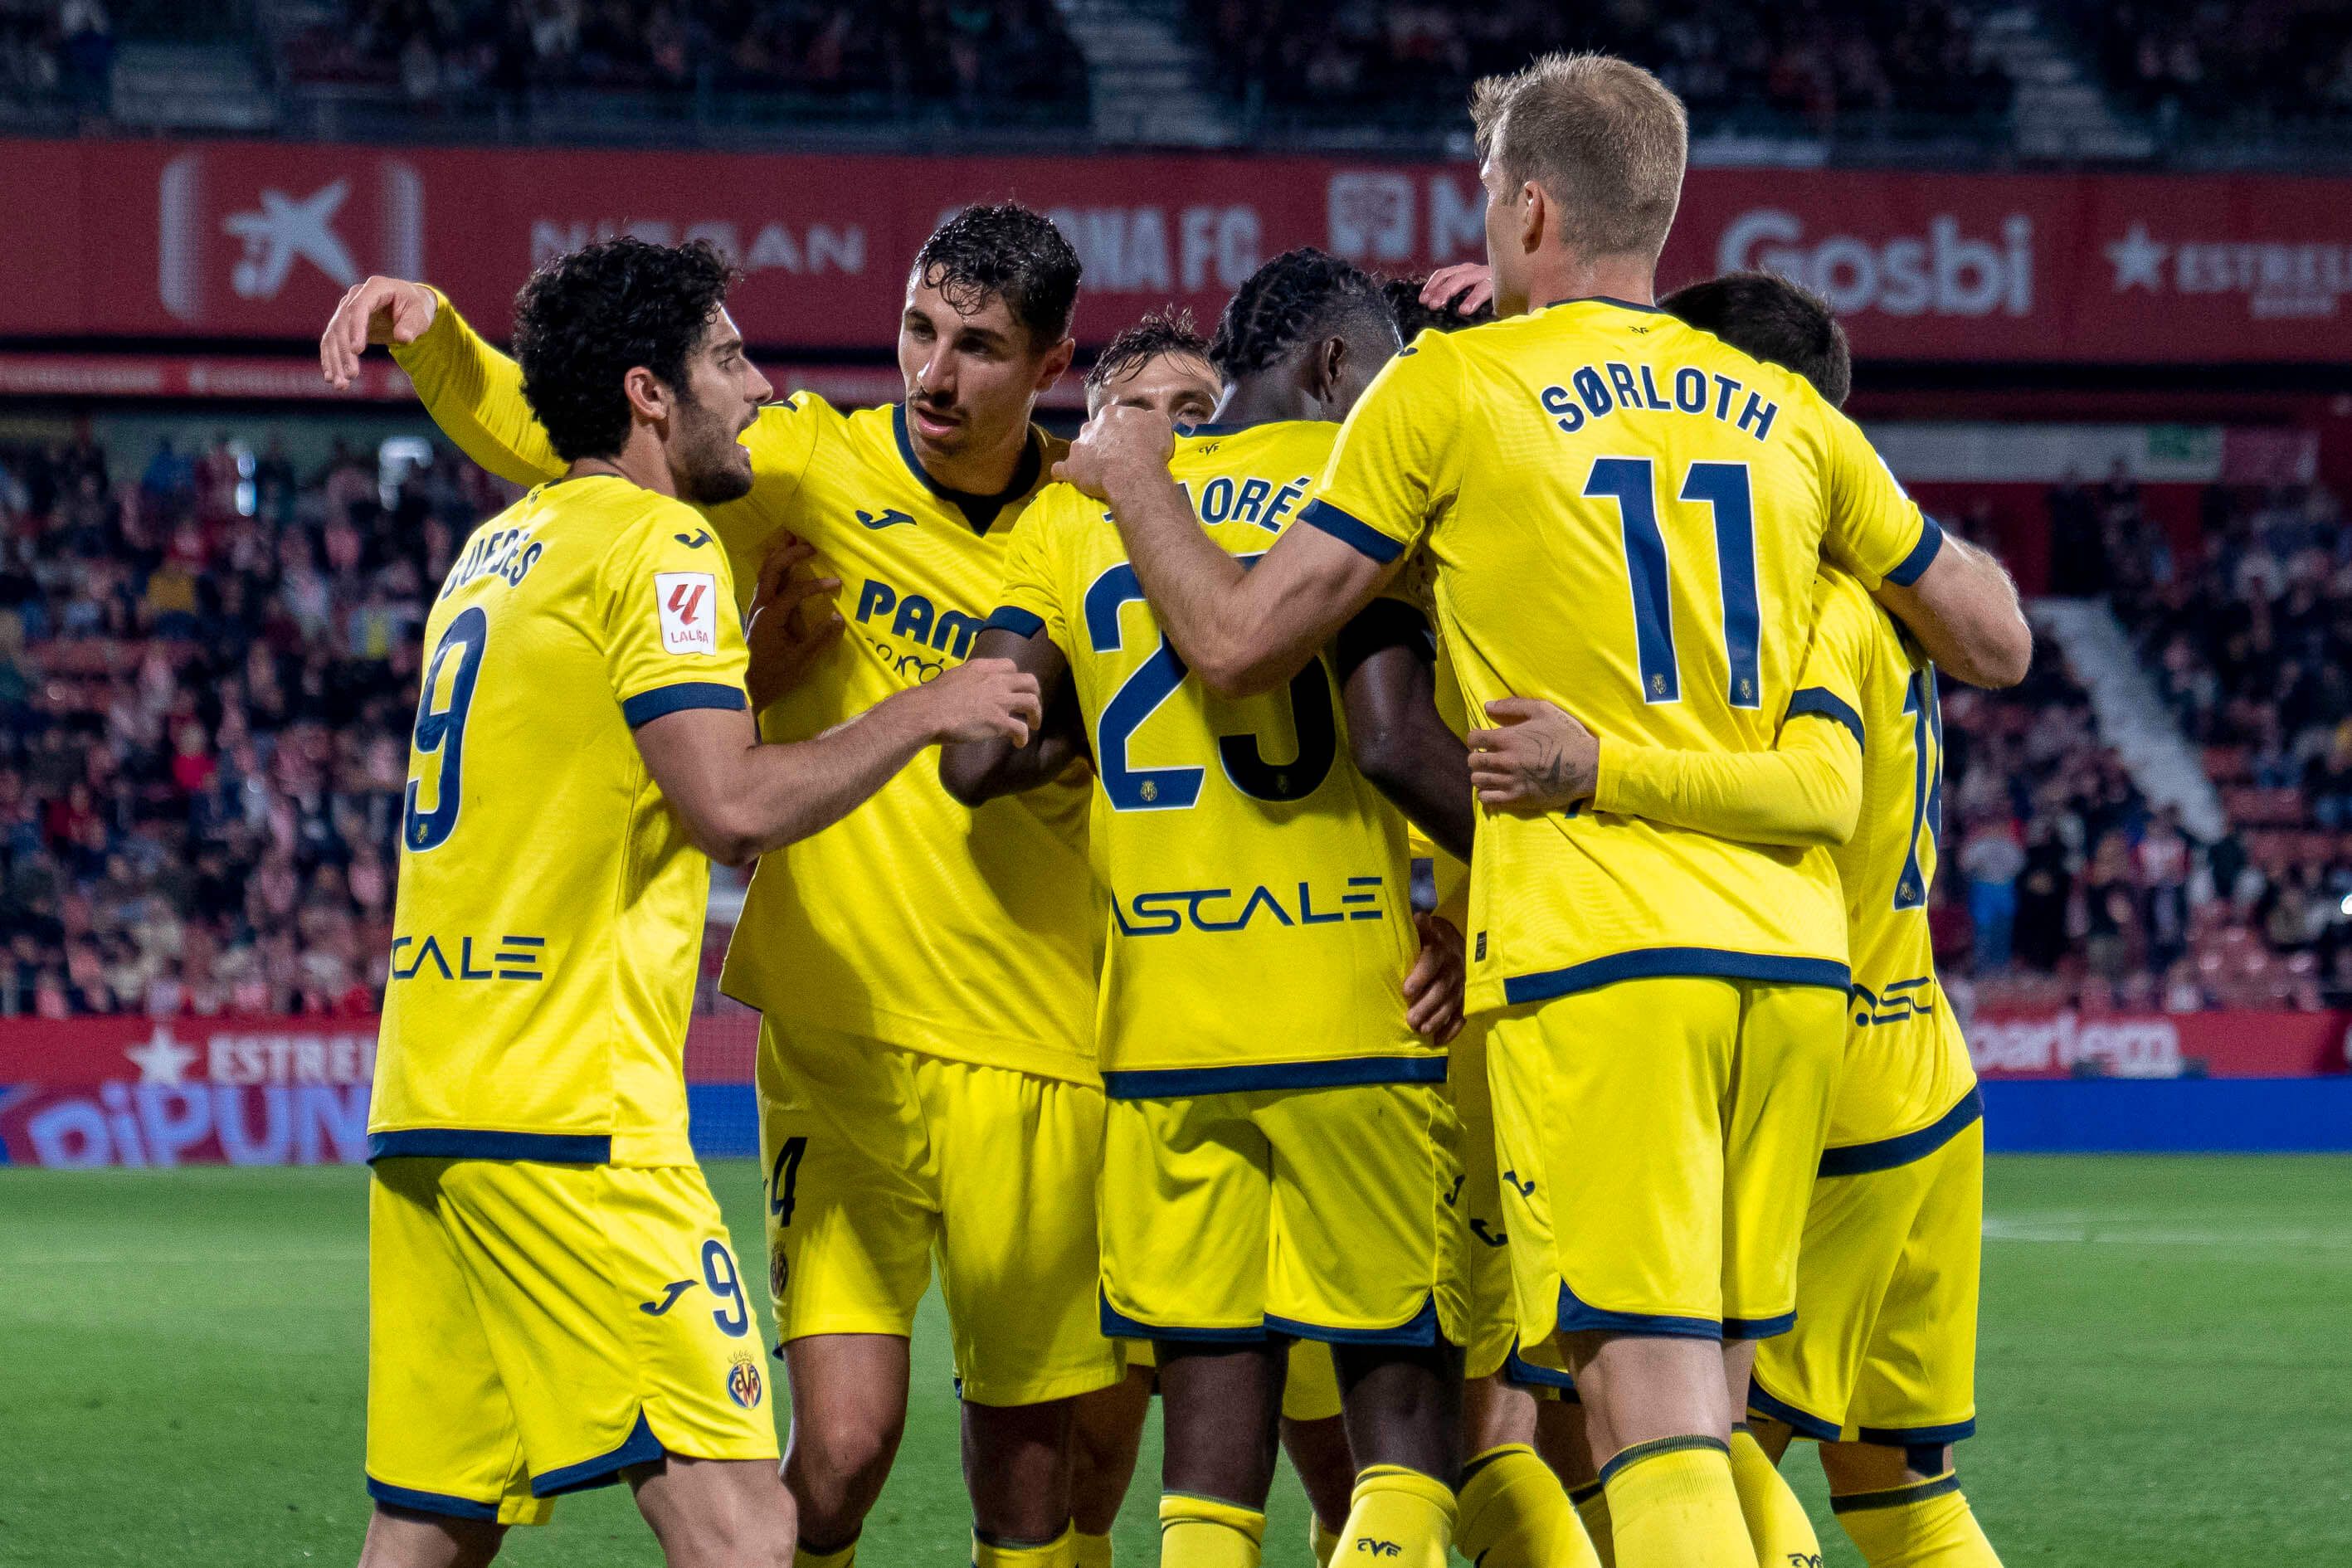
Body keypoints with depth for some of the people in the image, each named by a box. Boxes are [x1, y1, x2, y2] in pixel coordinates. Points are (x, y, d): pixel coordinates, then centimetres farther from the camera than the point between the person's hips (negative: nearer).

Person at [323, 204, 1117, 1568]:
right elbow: (551, 437, 0)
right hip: (842, 1039, -2)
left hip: (1035, 1067, 2)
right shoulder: (814, 466, -1)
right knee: (843, 1443, -13)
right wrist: (431, 334, -16)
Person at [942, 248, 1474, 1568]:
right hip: (1353, 1014, -4)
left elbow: (975, 760, 4)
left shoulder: (1079, 514, 11)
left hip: (1163, 1035, 4)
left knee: (1213, 1445, 6)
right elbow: (1392, 741, -16)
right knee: (1406, 1402, 4)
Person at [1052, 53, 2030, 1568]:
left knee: (1651, 1416, -9)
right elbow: (1996, 643, 21)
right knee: (1705, 1416, 12)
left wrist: (1134, 479, 19)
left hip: (1598, 950, -5)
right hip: (1798, 948, 5)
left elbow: (1239, 642, 1)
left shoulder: (1452, 388, -1)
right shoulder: (1786, 414, 13)